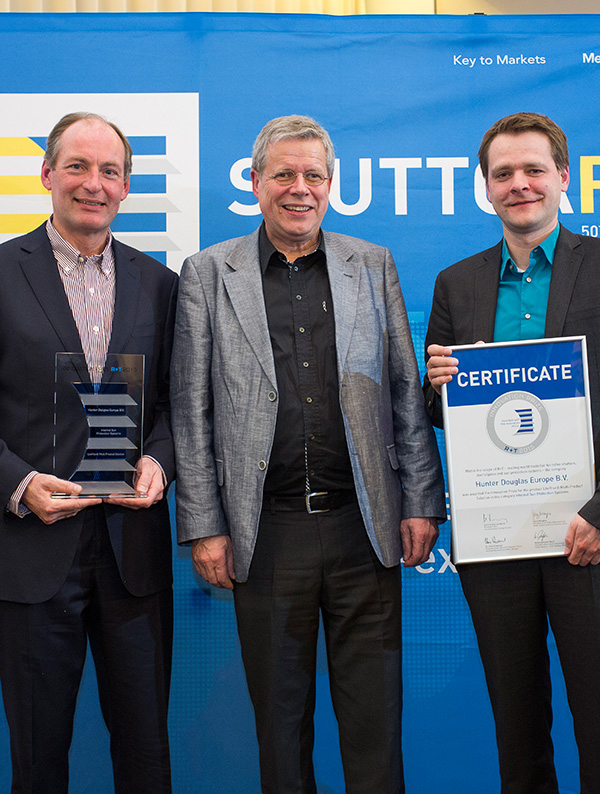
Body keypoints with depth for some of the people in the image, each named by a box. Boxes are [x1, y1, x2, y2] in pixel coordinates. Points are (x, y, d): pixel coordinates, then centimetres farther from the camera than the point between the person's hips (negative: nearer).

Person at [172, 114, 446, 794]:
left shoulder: (373, 267, 8)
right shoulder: (207, 274, 4)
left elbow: (406, 393, 8)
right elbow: (191, 412, 1)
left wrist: (421, 503, 2)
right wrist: (204, 527, -3)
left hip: (364, 529, 1)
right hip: (266, 532, -1)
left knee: (374, 711, 10)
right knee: (279, 711, 12)